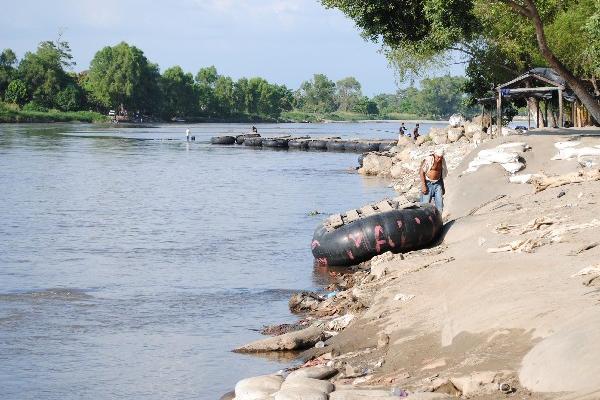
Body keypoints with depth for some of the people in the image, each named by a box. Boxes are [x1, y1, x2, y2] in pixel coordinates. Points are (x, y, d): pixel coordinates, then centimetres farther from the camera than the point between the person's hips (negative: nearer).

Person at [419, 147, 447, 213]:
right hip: (428, 183, -5)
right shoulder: (428, 159, -14)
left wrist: (443, 187, 18)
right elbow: (421, 171, -13)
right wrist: (423, 185, -17)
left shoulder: (442, 161, 6)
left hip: (438, 183, 5)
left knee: (439, 203, 0)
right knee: (425, 203, -7)